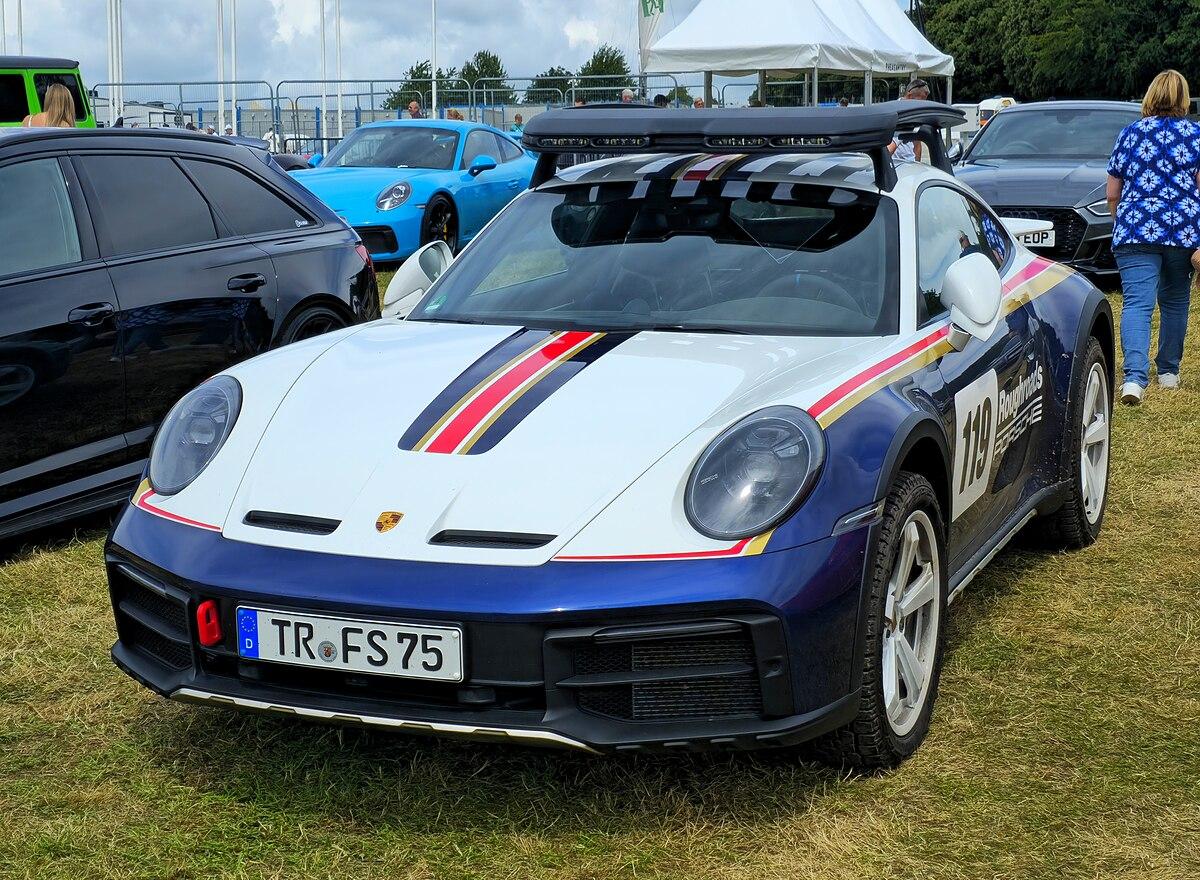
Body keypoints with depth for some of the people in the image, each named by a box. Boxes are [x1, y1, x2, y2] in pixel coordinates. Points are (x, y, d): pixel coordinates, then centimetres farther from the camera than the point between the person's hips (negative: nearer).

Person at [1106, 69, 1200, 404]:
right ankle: (1169, 371, 29)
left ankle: (1135, 377, -27)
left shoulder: (1129, 134, 7)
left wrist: (1122, 224, 26)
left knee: (1137, 304, -9)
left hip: (1136, 230, -1)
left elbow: (1111, 194, 10)